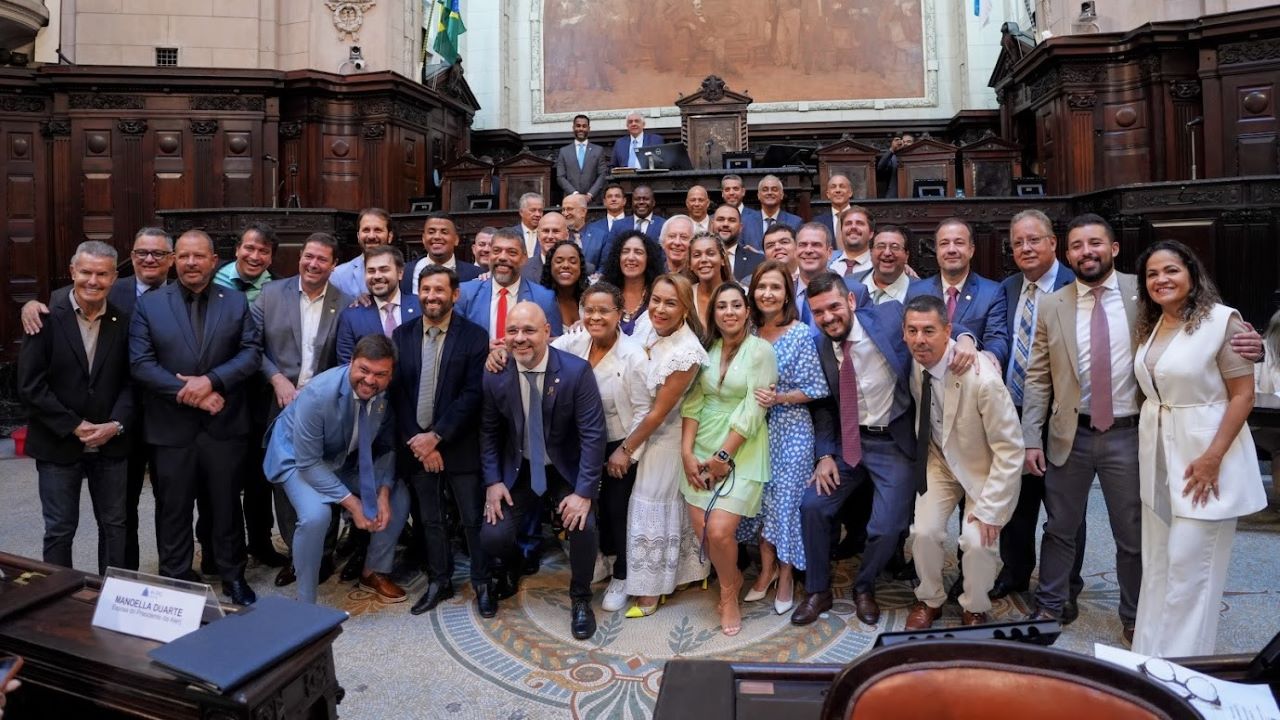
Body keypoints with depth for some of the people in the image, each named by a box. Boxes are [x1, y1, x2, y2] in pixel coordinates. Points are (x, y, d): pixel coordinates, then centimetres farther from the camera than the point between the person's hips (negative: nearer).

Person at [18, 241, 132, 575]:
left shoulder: (124, 321, 0)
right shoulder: (46, 318, -8)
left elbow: (131, 381, 1)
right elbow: (30, 386, -10)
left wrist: (116, 425, -13)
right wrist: (74, 427, -14)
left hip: (111, 444, 2)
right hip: (58, 444, -2)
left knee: (114, 525, 12)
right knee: (60, 530, 8)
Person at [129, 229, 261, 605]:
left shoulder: (236, 302, 5)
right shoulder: (149, 304, 2)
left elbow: (252, 352, -4)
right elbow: (141, 364, -6)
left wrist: (211, 381, -17)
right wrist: (188, 393, -15)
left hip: (224, 425, 1)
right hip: (171, 427, 0)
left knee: (227, 505, 12)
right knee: (173, 510, 11)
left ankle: (233, 576, 26)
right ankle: (175, 580, 26)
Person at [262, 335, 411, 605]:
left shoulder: (388, 393, -20)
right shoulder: (318, 394, -34)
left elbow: (387, 446, -5)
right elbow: (309, 462, -28)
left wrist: (384, 492, -19)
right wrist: (351, 502, -28)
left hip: (348, 458, 5)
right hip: (299, 457, -5)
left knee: (399, 498, -6)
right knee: (316, 515, -30)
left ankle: (374, 572, 17)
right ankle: (306, 603, -8)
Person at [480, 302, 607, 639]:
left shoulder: (577, 371, -20)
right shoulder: (495, 375, -11)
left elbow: (593, 434, -19)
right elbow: (488, 431, 3)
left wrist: (584, 491, -24)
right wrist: (493, 481, -6)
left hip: (565, 469, -2)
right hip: (518, 470, 2)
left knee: (584, 526, -25)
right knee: (492, 537, -12)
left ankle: (580, 597, 6)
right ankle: (512, 564, 28)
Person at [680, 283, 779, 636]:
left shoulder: (761, 351, -7)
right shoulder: (706, 349, 8)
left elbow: (753, 411, -12)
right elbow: (692, 403, 3)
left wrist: (723, 456, -13)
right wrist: (686, 452, -7)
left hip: (741, 450, -4)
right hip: (702, 447, 5)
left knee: (719, 530, -12)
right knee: (700, 528, 0)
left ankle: (729, 594, 17)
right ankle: (733, 577, 30)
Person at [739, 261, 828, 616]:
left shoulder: (801, 334, -10)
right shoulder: (749, 331, 3)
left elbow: (814, 389, -10)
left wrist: (778, 398, -21)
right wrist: (753, 399, -6)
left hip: (791, 429, -4)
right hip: (755, 425, 4)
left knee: (786, 498, 2)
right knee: (761, 497, 10)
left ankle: (786, 576, 21)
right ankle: (766, 570, 28)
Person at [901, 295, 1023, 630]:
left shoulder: (983, 379, -33)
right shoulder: (916, 363, -16)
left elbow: (1010, 449, -24)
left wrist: (989, 508, -23)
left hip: (985, 468, -4)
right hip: (939, 460, 4)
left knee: (978, 540, -18)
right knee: (924, 532, -11)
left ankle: (975, 609, 13)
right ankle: (930, 600, 19)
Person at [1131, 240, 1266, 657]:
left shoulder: (1222, 320, -12)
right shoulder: (1149, 326, 8)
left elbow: (1243, 394, -13)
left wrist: (1212, 458, -19)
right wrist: (1148, 443, 9)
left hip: (1204, 452, -7)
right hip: (1158, 456, 7)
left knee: (1189, 565, -1)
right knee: (1157, 564, 15)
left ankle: (1182, 664, 14)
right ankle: (1150, 654, 28)